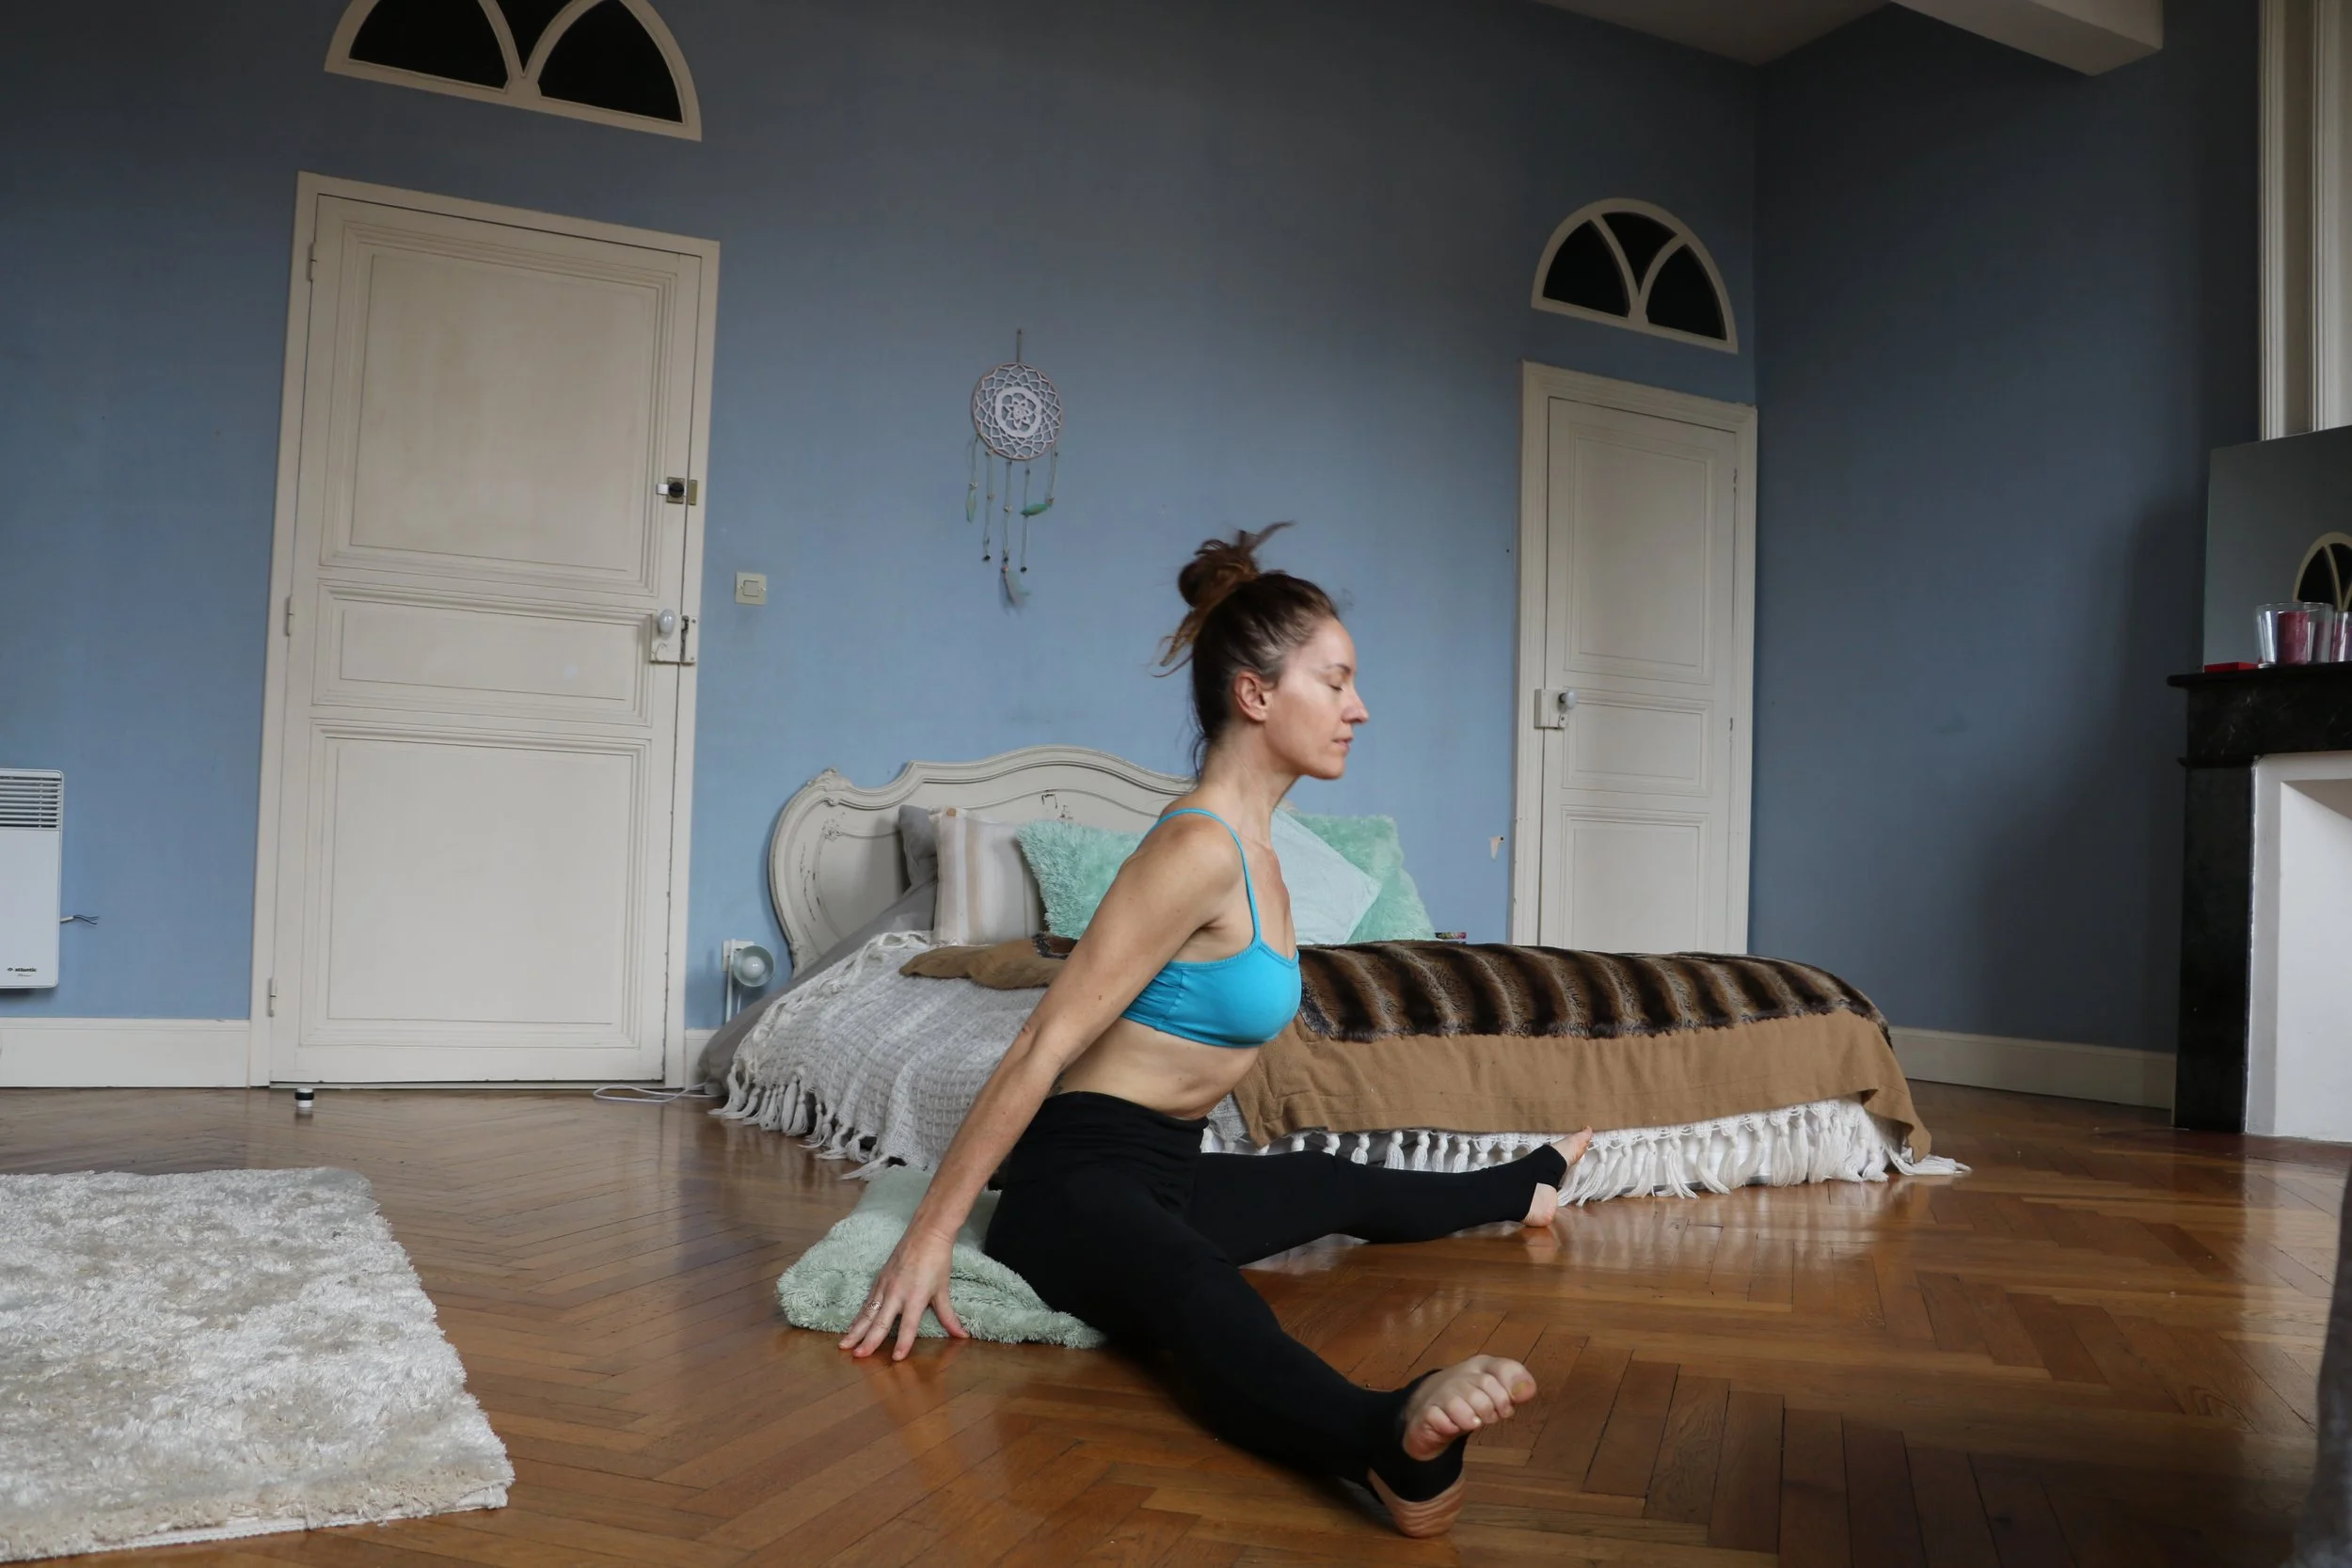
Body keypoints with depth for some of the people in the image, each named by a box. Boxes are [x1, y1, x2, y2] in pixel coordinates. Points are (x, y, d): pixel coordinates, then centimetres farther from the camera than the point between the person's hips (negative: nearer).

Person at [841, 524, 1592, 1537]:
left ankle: (1526, 1188, 58)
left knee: (1345, 1191, 32)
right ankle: (1391, 1441, -70)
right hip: (1080, 1180, -10)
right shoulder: (1200, 849, -21)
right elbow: (1041, 1047, -23)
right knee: (1214, 1309, -41)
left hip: (1162, 1170, 10)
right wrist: (929, 1236, -22)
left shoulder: (1248, 840, 9)